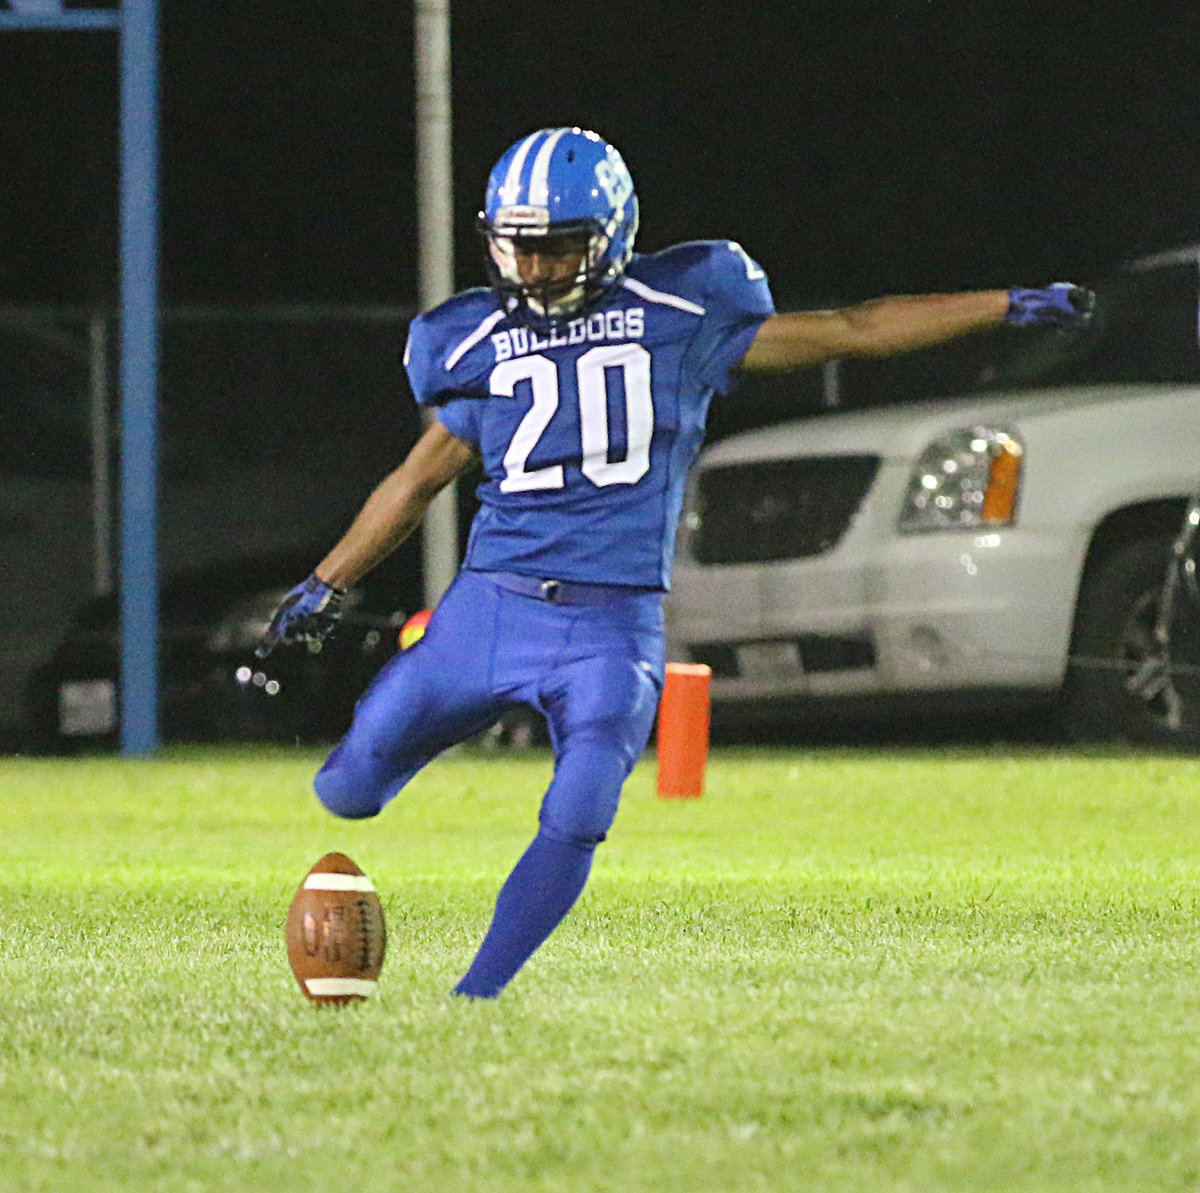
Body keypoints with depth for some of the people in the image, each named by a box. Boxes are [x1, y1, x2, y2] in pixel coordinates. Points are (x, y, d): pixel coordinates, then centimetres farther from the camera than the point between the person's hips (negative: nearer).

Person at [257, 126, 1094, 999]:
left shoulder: (676, 317, 2)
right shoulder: (482, 344, 7)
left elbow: (851, 332, 6)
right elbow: (421, 478, 20)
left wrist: (1009, 306, 4)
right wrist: (323, 589, 19)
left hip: (614, 622, -2)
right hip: (492, 601, 2)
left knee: (574, 825, -16)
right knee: (349, 790, 4)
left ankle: (474, 1000, -2)